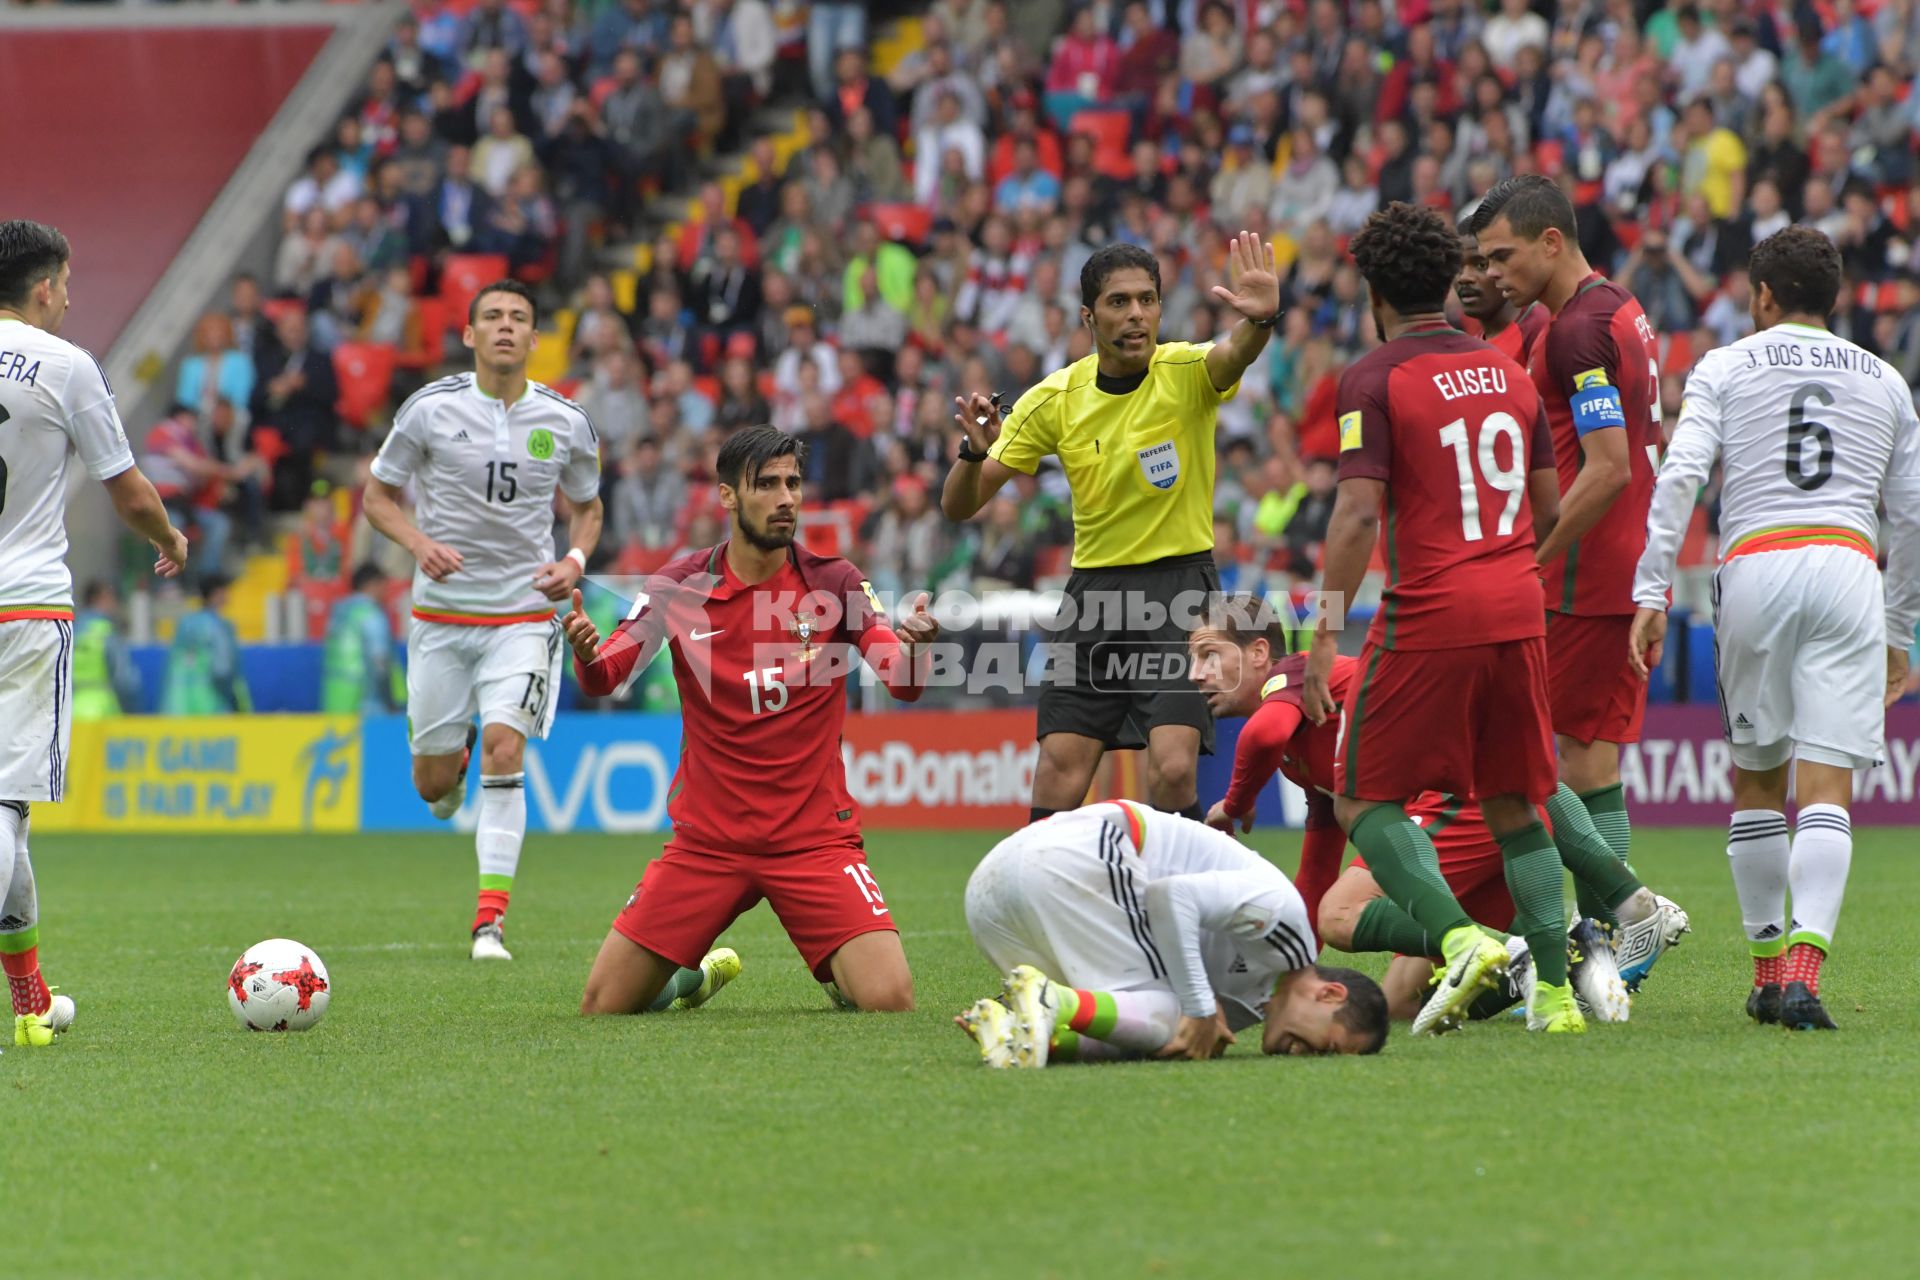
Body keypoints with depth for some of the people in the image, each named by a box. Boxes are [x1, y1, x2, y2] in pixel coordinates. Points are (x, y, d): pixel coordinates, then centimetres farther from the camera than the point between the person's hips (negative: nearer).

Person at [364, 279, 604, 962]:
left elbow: (586, 506, 15)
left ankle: (491, 917, -15)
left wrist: (574, 560, -6)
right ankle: (456, 752, 45)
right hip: (442, 614, 0)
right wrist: (420, 543, -16)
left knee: (504, 746, -20)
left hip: (525, 611, 0)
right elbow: (378, 496, 3)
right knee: (433, 782, 4)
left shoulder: (565, 421, -1)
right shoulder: (430, 408, -6)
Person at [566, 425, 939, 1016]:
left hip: (815, 836, -1)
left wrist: (915, 648, -36)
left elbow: (903, 684, -12)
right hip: (706, 838, 1)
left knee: (889, 1001, -19)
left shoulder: (833, 582, -3)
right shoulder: (679, 587, -3)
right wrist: (587, 657, -33)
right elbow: (602, 681, -9)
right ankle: (690, 974, 31)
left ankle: (838, 975, 19)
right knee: (602, 1007, -4)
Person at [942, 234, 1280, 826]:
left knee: (1172, 767, -19)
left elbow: (1235, 354, -35)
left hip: (1180, 586, -3)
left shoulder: (1187, 371, -10)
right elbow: (959, 507, 1)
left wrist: (1261, 319, -59)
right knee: (1058, 778, -3)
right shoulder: (1053, 400, -2)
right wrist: (976, 452, -22)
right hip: (1096, 592, 3)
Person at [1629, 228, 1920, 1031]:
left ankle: (1767, 963, 18)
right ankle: (1803, 968, -23)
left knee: (1756, 780, 15)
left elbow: (1679, 474, -3)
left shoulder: (1725, 368, 11)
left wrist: (1651, 590, -5)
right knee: (1827, 788, -7)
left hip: (1755, 565, 0)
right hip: (1849, 566, 0)